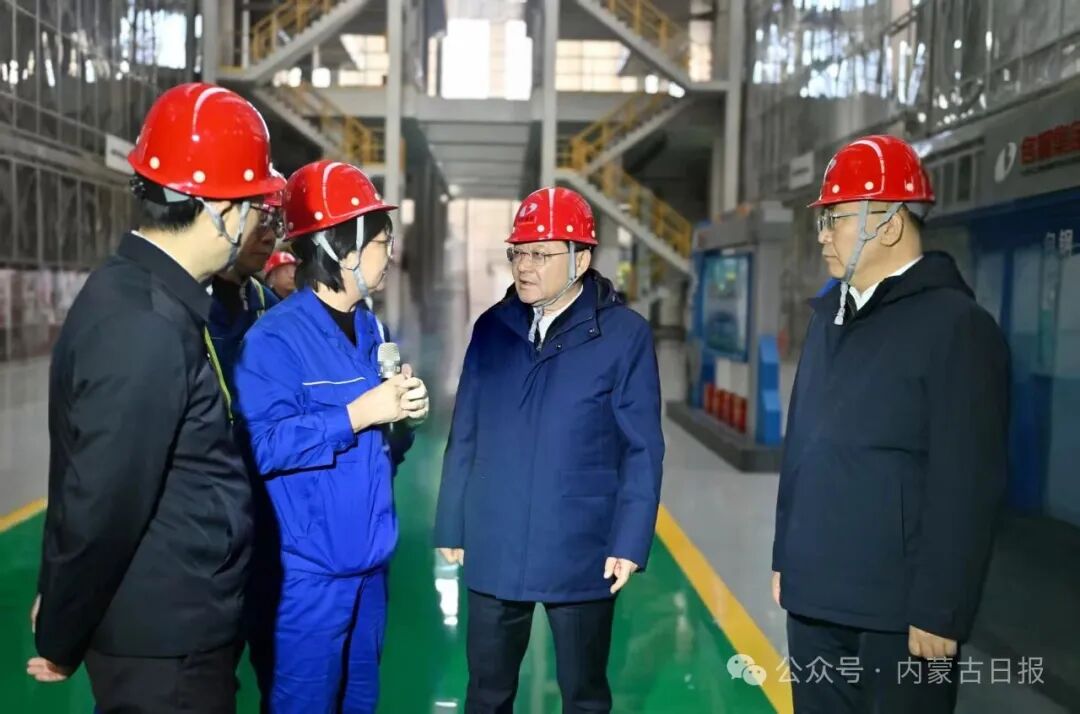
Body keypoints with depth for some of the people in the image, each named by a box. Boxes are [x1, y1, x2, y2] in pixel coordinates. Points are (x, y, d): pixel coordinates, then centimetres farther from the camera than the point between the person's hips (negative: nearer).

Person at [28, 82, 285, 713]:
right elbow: (100, 504, -23)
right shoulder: (146, 329, -27)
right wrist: (61, 642, -8)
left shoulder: (148, 295, 4)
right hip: (165, 641, -9)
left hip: (171, 623, 9)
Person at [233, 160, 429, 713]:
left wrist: (404, 418, -4)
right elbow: (261, 445, -26)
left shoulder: (373, 331, 9)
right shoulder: (275, 339, -16)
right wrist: (358, 414, -24)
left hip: (367, 562, 8)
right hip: (305, 571, -8)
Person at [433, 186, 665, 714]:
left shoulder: (625, 334, -7)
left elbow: (642, 450, -7)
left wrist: (630, 540, -10)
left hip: (580, 553, -3)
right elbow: (464, 438, 6)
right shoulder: (492, 327, 3)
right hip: (494, 551, 3)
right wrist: (451, 526, 7)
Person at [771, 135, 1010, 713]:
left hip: (897, 611, -6)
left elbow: (966, 487, -15)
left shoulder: (956, 325, -11)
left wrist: (940, 612, -15)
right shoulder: (828, 316, 11)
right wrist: (785, 558, 14)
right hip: (813, 598, 7)